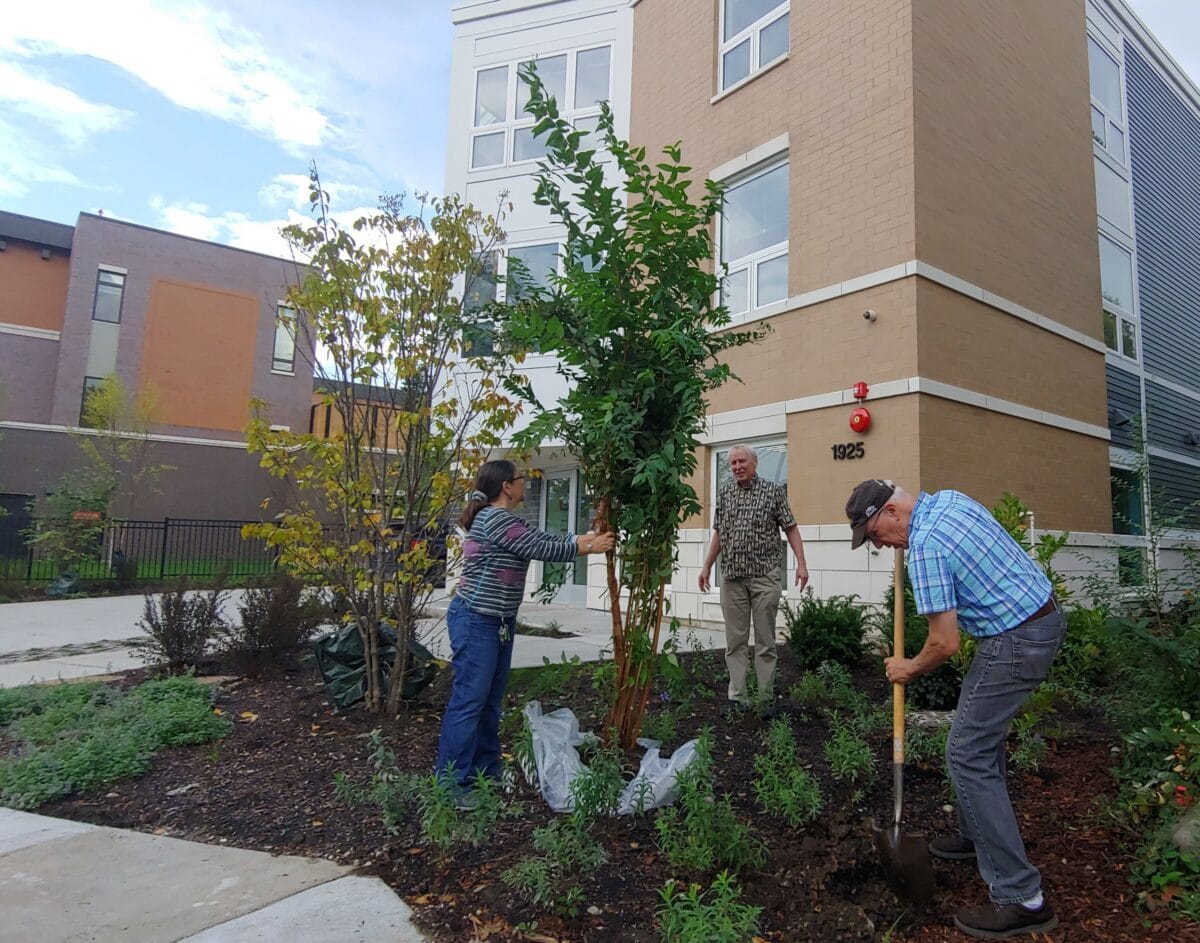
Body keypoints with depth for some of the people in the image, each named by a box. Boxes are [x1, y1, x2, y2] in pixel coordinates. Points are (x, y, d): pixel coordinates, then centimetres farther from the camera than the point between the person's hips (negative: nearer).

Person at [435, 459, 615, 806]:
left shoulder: (504, 519, 13)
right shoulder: (495, 518, -18)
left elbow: (543, 539, 16)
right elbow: (542, 550, -16)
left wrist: (585, 537, 13)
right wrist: (588, 548, -5)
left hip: (498, 621, 10)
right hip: (476, 621, -10)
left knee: (491, 700, 15)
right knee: (469, 701, -4)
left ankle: (486, 774, 26)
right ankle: (451, 784, 5)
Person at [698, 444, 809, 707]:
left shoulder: (773, 491, 0)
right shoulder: (724, 494, 10)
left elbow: (791, 528, 1)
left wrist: (801, 563, -9)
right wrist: (707, 566, 15)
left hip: (765, 575, -3)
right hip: (731, 576, 3)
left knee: (765, 640, 4)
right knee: (735, 640, 7)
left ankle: (765, 697, 14)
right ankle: (736, 696, 14)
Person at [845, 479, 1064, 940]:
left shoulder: (925, 547, -23)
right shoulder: (949, 498, 4)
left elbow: (945, 643, -19)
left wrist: (909, 668, -1)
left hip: (1016, 641, -10)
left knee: (968, 754, -5)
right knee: (982, 731, 22)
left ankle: (1021, 897, 2)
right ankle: (978, 835, 38)